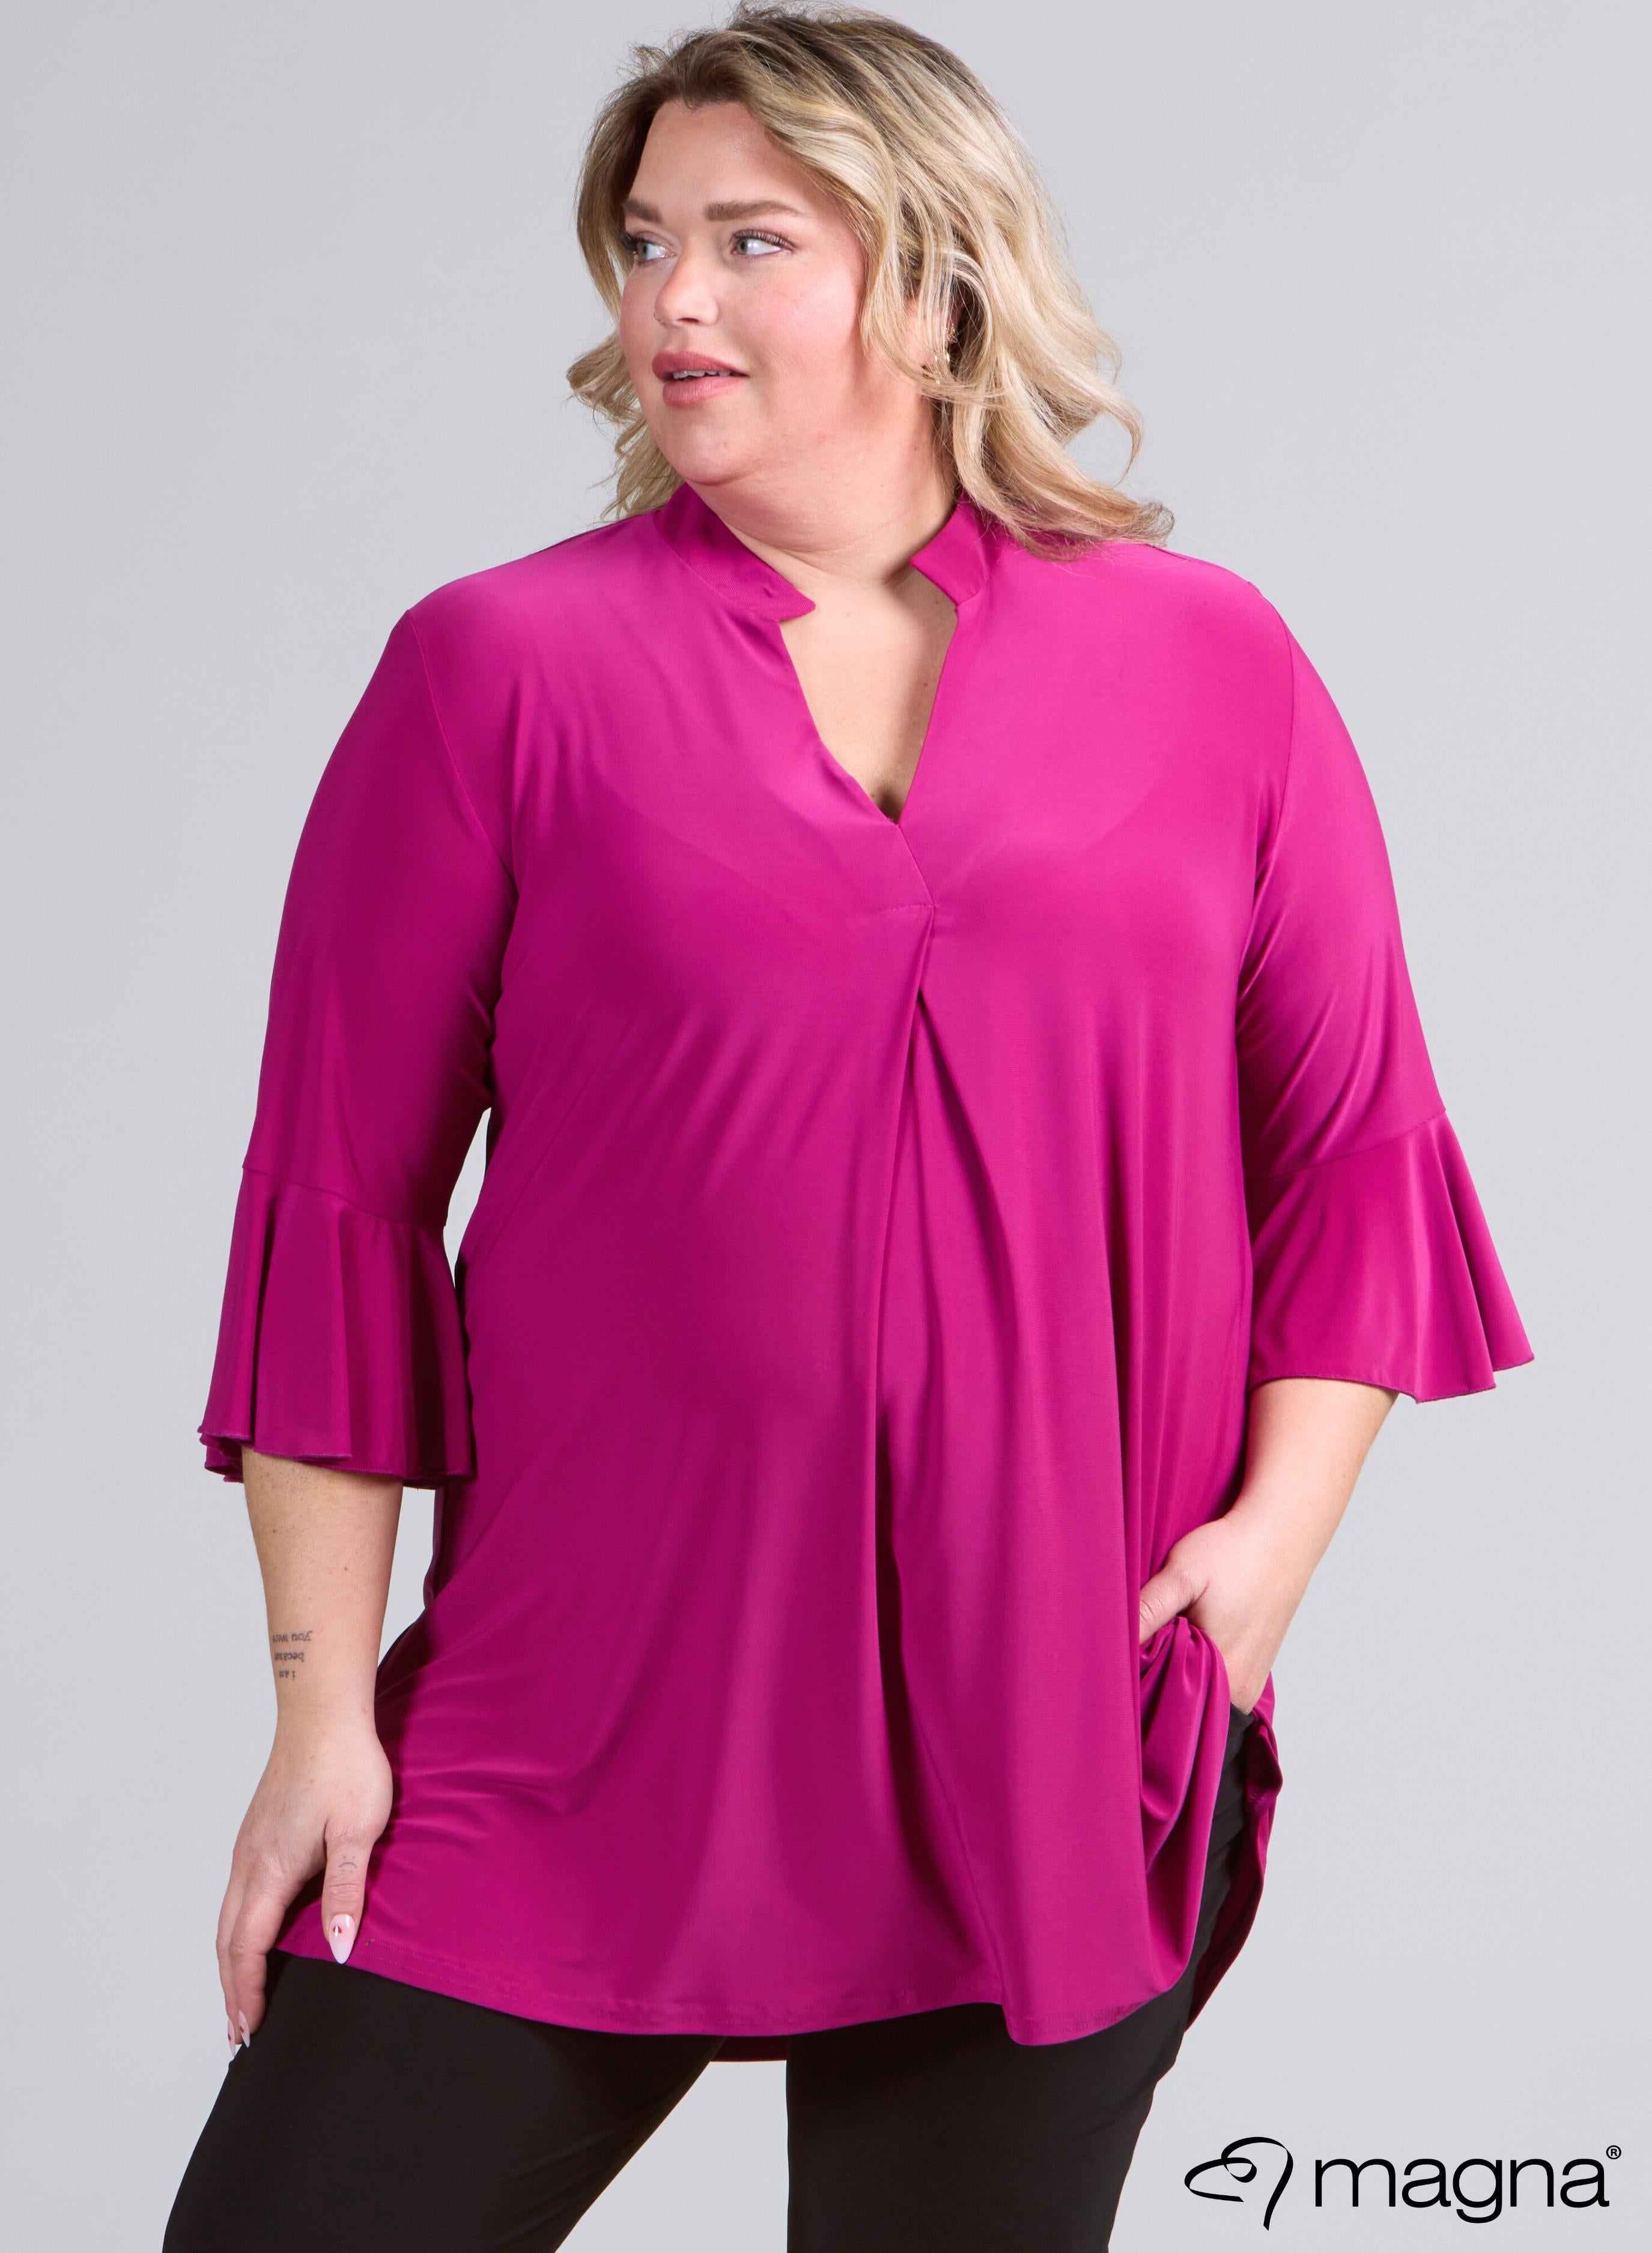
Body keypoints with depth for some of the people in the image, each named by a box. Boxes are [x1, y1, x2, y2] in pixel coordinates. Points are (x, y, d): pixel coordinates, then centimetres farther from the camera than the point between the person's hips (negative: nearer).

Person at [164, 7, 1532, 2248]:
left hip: (1053, 1756, 1)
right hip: (578, 1726, 0)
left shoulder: (1212, 669, 5)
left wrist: (1283, 1512, -4)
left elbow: (1356, 1148, 10)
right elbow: (342, 1194, 1)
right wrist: (325, 1695, -1)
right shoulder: (500, 669, 1)